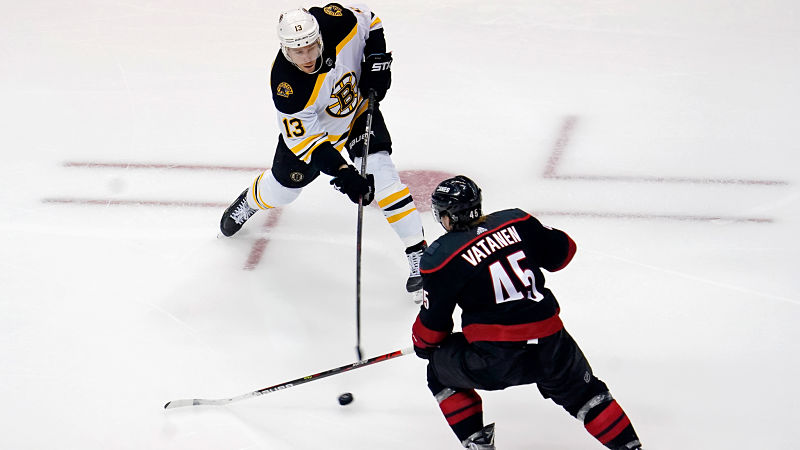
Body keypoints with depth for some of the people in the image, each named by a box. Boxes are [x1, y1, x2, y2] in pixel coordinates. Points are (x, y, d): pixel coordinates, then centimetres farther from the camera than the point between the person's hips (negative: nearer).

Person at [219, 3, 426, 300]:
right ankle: (250, 201, 51)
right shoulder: (286, 87, -38)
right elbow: (306, 140, -32)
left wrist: (377, 60, -17)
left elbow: (369, 19, -8)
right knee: (283, 187, 12)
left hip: (360, 106, 1)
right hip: (313, 126, -1)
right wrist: (341, 172, -41)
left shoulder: (336, 23, -33)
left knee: (380, 174, -17)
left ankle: (419, 255, -12)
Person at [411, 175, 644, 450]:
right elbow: (564, 250, 18)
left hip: (494, 357, -4)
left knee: (441, 373, 22)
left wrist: (423, 345, 26)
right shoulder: (516, 222, 7)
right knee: (583, 391, 27)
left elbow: (433, 324, 5)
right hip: (550, 345, 4)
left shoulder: (440, 257, -3)